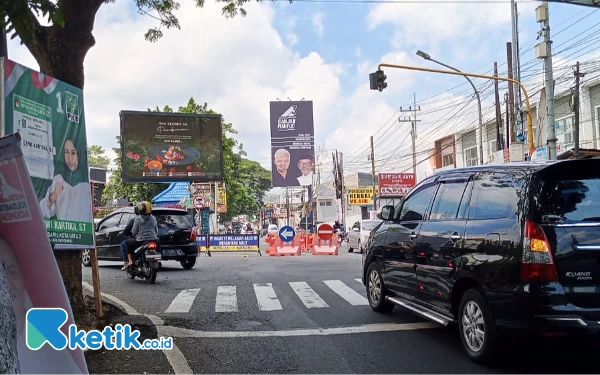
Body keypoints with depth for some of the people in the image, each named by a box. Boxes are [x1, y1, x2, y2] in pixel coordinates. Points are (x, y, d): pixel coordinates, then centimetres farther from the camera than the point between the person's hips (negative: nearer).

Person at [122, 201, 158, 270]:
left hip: (141, 241, -5)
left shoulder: (138, 219, -5)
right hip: (153, 240, 5)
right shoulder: (153, 218, 9)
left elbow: (134, 232, -1)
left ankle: (130, 261, 6)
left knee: (127, 242, 18)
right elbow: (156, 231, 15)